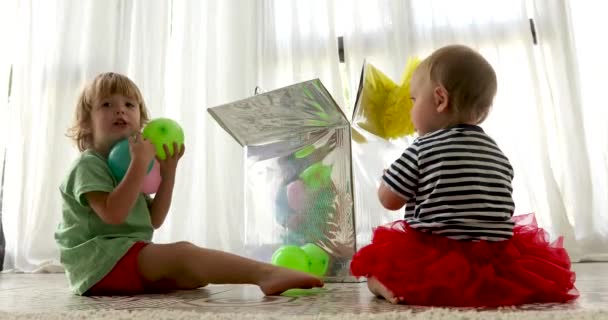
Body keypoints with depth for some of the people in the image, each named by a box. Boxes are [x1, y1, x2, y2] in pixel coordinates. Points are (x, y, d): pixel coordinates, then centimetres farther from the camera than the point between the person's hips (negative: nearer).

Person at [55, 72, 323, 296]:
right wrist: (140, 162, -24)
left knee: (194, 274, -9)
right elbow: (113, 213, -25)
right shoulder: (89, 164, -6)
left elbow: (153, 220, 13)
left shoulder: (123, 165, 22)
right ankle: (265, 273, -46)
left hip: (126, 258, 14)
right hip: (100, 260, -14)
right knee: (182, 254, -33)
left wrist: (168, 172, 4)